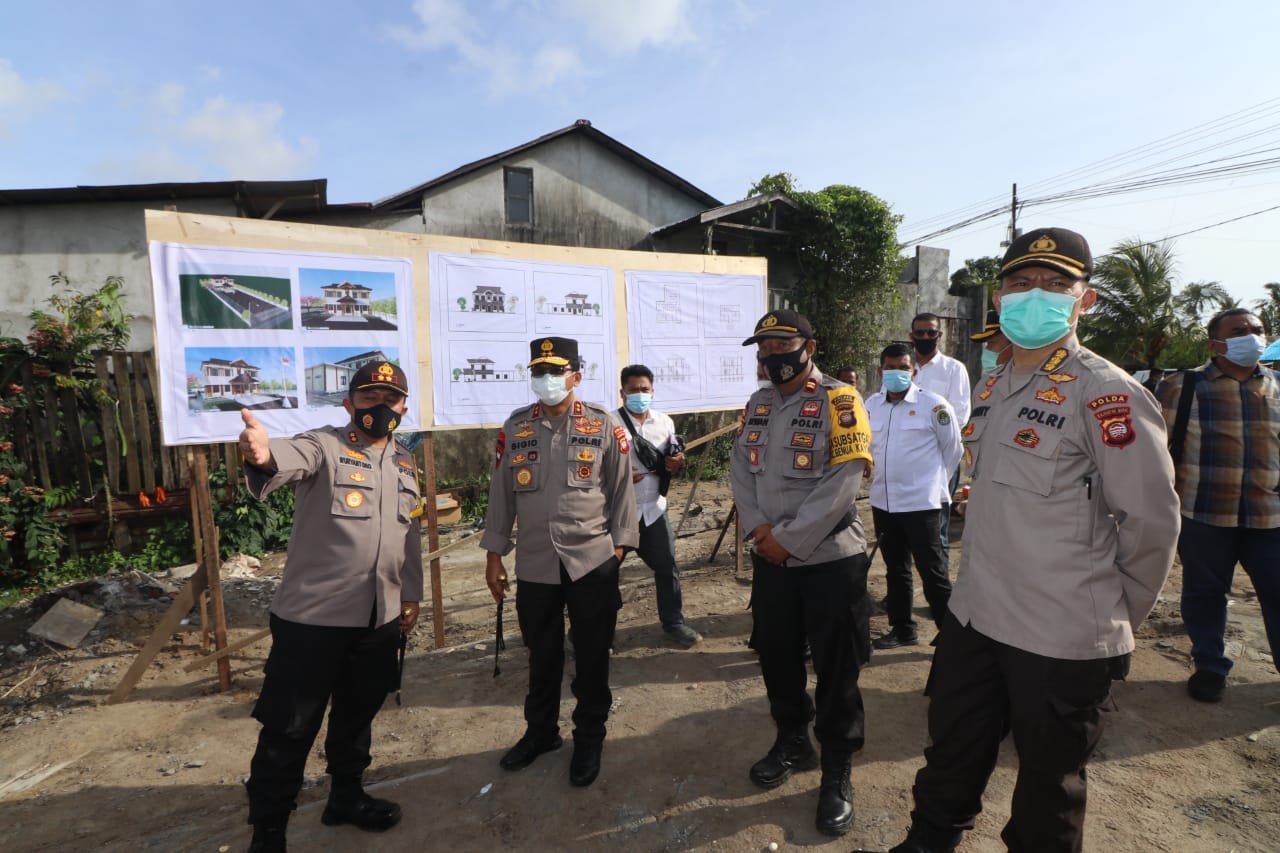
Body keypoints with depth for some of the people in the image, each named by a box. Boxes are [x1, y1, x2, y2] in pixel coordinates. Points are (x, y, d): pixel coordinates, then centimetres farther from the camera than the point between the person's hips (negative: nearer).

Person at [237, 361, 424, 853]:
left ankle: (346, 796, 43)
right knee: (290, 727, 7)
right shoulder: (323, 446, -10)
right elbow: (292, 457, -36)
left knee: (358, 714, 22)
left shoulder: (405, 464, 9)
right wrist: (264, 456, -59)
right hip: (313, 615, -5)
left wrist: (412, 594, 17)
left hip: (380, 617, 6)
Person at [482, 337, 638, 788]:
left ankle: (589, 738, 31)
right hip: (534, 564, 2)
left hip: (592, 561, -2)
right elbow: (501, 492, 6)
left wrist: (618, 547, -4)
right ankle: (540, 731, 40)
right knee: (541, 655, 18)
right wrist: (494, 554, 5)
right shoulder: (515, 426, 3)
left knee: (592, 657, 11)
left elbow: (622, 489, -1)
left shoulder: (603, 424, -4)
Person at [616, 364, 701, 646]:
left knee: (667, 568, 11)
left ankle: (673, 623, 31)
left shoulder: (665, 422, 5)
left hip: (653, 509, 4)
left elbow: (670, 463, 14)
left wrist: (677, 464, -9)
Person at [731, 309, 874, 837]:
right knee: (776, 656, 18)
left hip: (830, 559, -5)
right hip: (770, 558, 6)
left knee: (835, 668, 6)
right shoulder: (757, 406, 8)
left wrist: (788, 539, -18)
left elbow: (843, 481, -19)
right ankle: (792, 742, 41)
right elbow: (740, 469, 6)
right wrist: (758, 529, -10)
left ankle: (837, 772, 26)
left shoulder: (838, 402, -12)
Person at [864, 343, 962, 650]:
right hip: (882, 502, 5)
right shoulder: (871, 405, 4)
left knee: (932, 571, 1)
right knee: (895, 570, 17)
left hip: (922, 503, -5)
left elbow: (952, 449, 1)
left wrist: (932, 481, 7)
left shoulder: (933, 405, -10)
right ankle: (902, 628, 31)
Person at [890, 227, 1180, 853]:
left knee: (1049, 785, 17)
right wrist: (985, 585, 16)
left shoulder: (1106, 395, -16)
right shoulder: (992, 388, 7)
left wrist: (1114, 619, -2)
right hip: (973, 617, 7)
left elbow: (1151, 521, -13)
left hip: (1064, 641, -6)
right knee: (950, 757, 24)